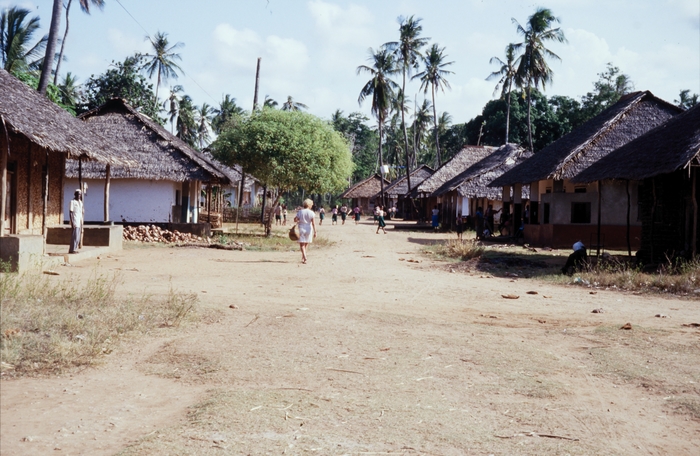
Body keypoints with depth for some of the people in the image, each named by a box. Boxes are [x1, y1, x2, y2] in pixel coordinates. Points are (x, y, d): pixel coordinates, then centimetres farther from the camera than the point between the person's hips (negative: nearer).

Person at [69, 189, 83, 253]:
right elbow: (71, 212, -11)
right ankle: (72, 249, -10)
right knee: (75, 236, -12)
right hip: (75, 220, -8)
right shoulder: (72, 201, -6)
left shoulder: (80, 202, 17)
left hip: (79, 221, 8)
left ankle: (74, 249, 9)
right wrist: (72, 222, -17)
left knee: (78, 236, 6)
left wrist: (81, 222, 17)